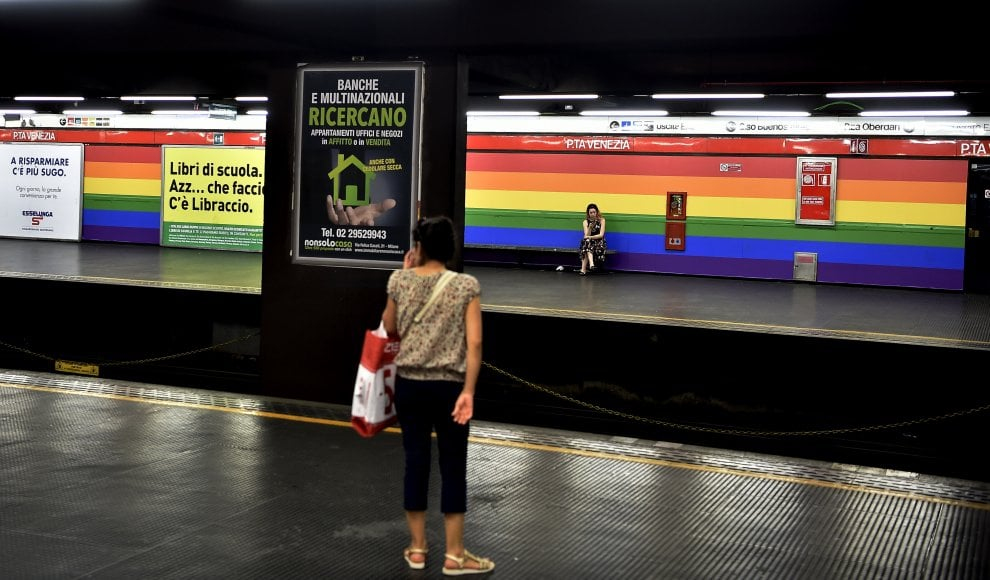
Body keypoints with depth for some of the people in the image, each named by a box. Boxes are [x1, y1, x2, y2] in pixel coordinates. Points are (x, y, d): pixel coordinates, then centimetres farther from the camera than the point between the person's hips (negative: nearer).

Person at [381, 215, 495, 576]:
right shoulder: (466, 285, -7)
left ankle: (416, 549, 20)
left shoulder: (400, 280, -1)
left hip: (410, 384, 2)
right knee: (453, 467, 6)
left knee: (416, 462, 11)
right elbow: (474, 342, -13)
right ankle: (454, 555, 13)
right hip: (449, 386, -2)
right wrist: (468, 391, -11)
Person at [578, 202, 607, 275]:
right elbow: (586, 236, -7)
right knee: (586, 242, -36)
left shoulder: (601, 220, -2)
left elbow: (601, 235, -8)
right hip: (589, 242, 1)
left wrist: (590, 237, -19)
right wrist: (590, 228, -25)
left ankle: (583, 269, -32)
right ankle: (591, 264, -53)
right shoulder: (585, 222, 3)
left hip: (599, 242, -1)